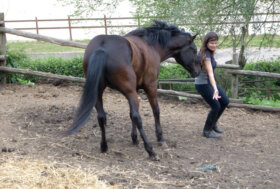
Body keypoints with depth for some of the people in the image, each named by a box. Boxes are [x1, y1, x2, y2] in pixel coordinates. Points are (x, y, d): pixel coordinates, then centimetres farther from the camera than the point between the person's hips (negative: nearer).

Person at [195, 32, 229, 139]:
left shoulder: (209, 53, 3)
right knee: (216, 106, -9)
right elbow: (210, 73, -36)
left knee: (225, 102, 10)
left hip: (209, 82, 10)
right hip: (202, 84, -10)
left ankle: (213, 123, 27)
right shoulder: (206, 55, -26)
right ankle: (207, 131, 7)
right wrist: (215, 89, -45)